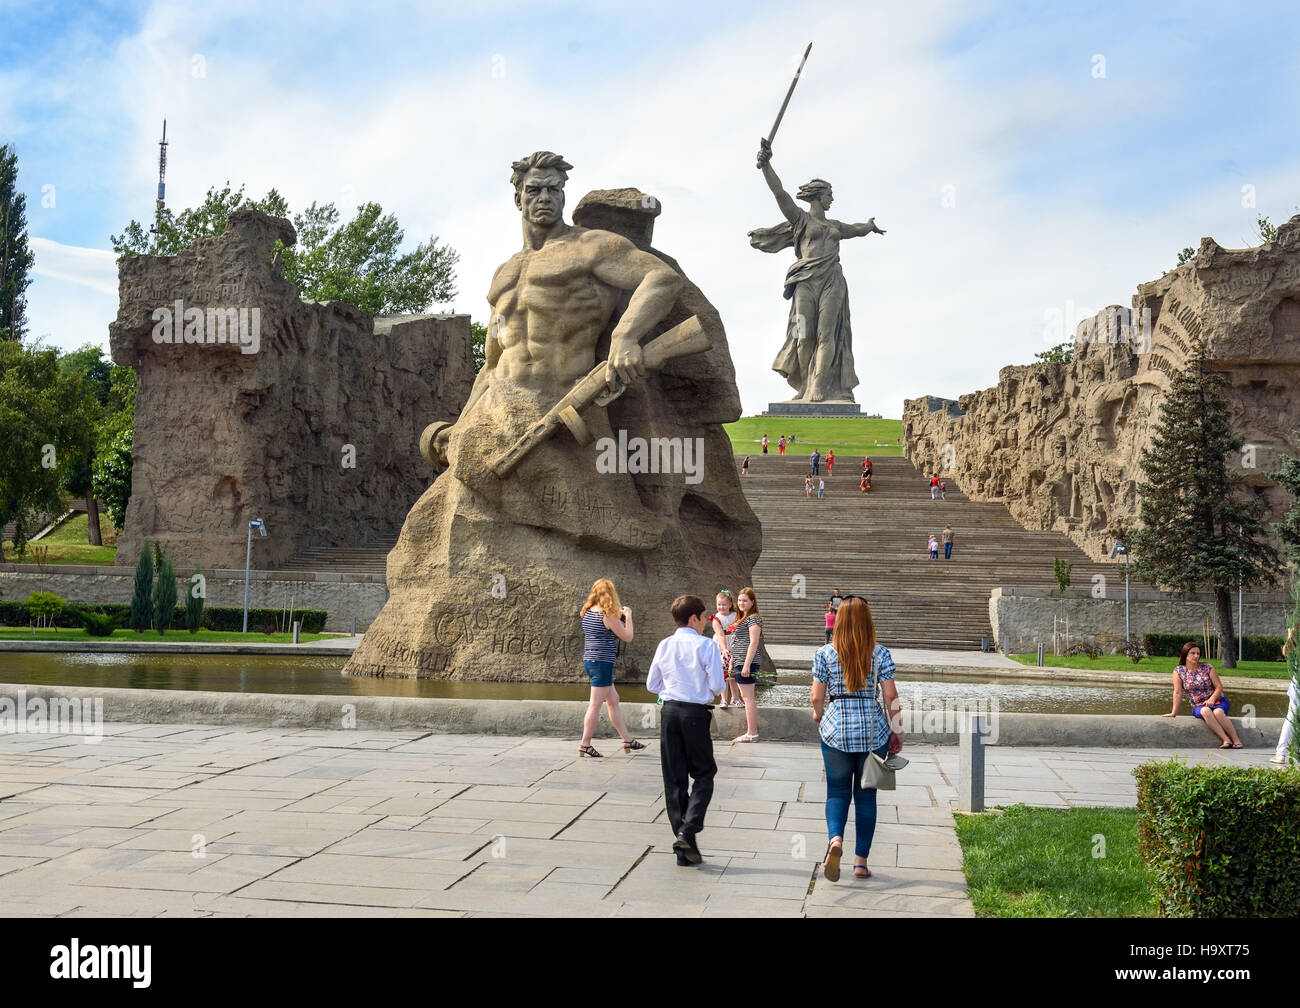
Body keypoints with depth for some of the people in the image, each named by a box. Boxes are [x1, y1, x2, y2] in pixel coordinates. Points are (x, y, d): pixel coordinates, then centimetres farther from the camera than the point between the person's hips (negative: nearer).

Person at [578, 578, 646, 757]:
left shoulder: (588, 612, 9)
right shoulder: (608, 615, -15)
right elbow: (627, 637, -8)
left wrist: (619, 616, 18)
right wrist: (628, 617, 4)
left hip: (589, 661, 9)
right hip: (602, 662, -9)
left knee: (613, 700, 16)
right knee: (596, 704, -3)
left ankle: (627, 740, 23)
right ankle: (585, 745, 0)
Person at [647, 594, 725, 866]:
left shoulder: (664, 645, 7)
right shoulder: (706, 645, -7)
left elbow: (652, 684, 12)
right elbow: (717, 685, -11)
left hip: (669, 711, 4)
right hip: (696, 713, -4)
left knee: (674, 779, 8)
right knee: (704, 774, 12)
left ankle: (684, 849, 10)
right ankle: (687, 831, -6)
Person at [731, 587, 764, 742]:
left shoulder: (753, 619, -10)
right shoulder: (742, 619, 20)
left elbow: (754, 642, -18)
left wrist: (747, 665, -22)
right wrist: (732, 663, 22)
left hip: (747, 663, -10)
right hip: (740, 663, 10)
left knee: (748, 697, -8)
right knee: (747, 697, 11)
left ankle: (752, 734, -7)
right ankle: (751, 732, 15)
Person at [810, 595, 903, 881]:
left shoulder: (824, 654, -4)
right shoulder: (880, 653, -3)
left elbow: (817, 696, -2)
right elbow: (891, 696, -2)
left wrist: (818, 715, 19)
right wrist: (897, 732, 8)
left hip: (836, 729, 0)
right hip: (873, 730, 0)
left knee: (837, 792, 10)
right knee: (866, 795, 11)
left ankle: (835, 839, -17)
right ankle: (861, 861, 12)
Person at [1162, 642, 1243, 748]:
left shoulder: (1207, 668, -2)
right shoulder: (1178, 671, -2)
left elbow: (1219, 687, -1)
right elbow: (1177, 693, -3)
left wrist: (1211, 699, -18)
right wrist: (1174, 713, -8)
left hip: (1217, 701, 0)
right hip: (1198, 706, 0)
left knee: (1218, 712, -35)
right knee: (1206, 711, -35)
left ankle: (1236, 740, -30)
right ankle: (1226, 740, -40)